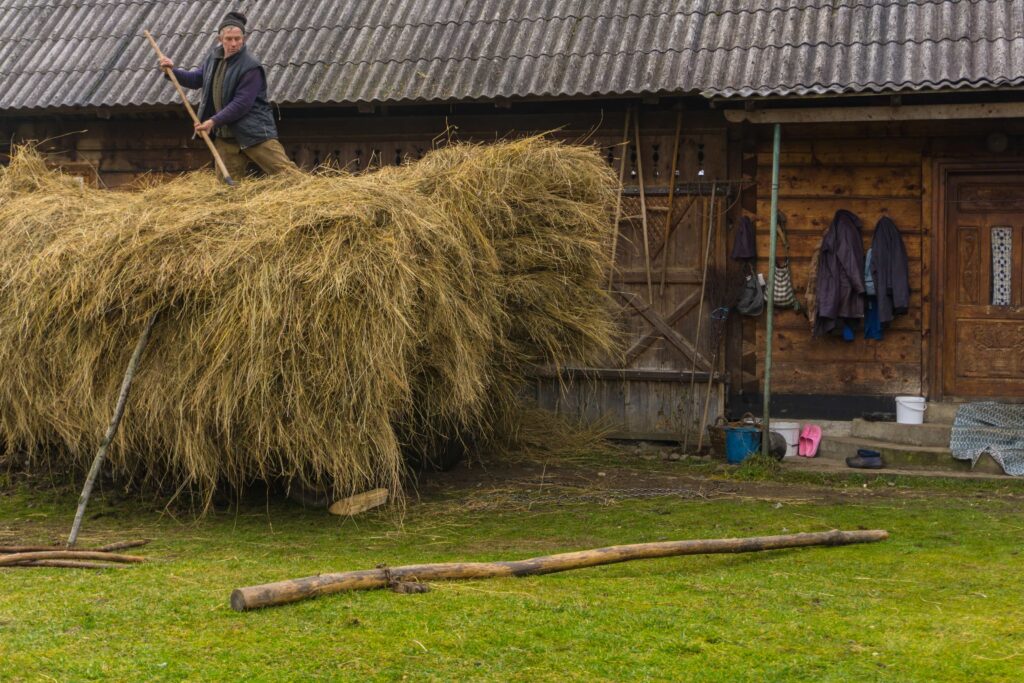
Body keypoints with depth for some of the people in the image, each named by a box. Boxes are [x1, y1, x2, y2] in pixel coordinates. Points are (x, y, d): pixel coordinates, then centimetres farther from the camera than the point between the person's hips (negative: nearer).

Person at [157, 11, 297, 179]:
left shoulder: (251, 67, -17)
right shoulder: (214, 56, 7)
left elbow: (241, 104, -22)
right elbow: (197, 79, 24)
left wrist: (214, 121, -22)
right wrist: (173, 71, 9)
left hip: (253, 132, -7)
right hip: (224, 134, 7)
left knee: (285, 172, -11)